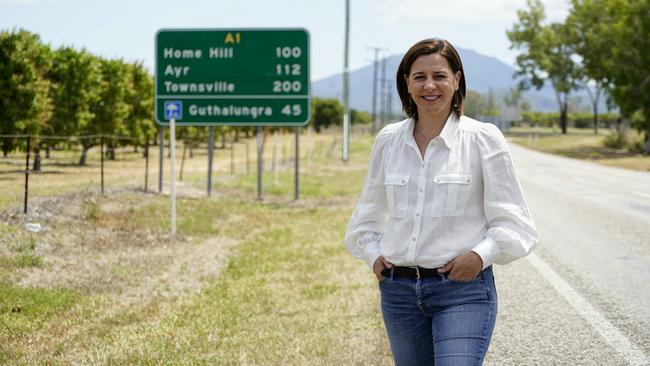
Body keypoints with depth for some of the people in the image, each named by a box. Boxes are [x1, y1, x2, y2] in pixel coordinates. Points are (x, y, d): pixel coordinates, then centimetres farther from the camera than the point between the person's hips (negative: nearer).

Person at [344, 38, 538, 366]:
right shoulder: (388, 140, 7)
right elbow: (368, 215, 21)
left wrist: (481, 255, -17)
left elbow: (513, 222, -1)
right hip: (399, 290, 5)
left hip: (463, 289, -4)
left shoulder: (484, 139, -3)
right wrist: (372, 254, 4)